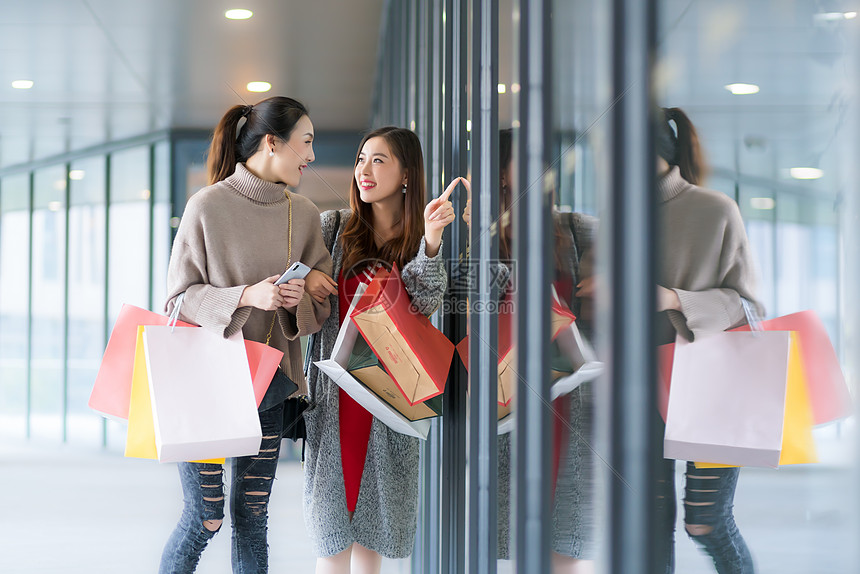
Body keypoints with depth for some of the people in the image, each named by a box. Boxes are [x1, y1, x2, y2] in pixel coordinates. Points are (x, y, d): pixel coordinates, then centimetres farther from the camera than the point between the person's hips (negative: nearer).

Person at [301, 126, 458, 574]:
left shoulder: (420, 240, 3)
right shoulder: (333, 227, 3)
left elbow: (425, 302, -13)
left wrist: (430, 239, -26)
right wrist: (303, 276, -10)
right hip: (335, 387, 0)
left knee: (373, 509, 9)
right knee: (333, 511, 1)